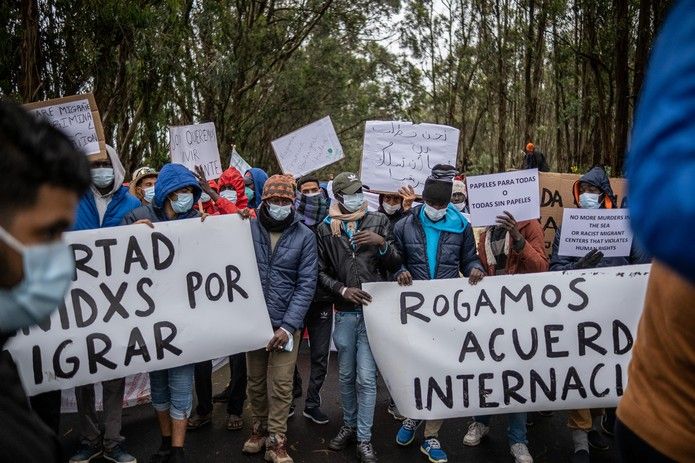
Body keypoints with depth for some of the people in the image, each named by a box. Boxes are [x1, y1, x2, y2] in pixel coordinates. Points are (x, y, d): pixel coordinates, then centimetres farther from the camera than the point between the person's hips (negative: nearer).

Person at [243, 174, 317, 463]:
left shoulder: (304, 236, -3)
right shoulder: (248, 229, 0)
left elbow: (306, 285, -6)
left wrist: (288, 326, -12)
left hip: (286, 323, -1)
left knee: (281, 385, 1)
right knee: (255, 381, 13)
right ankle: (259, 428, 33)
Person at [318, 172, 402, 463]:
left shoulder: (378, 221, 3)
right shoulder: (325, 228, 4)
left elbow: (395, 265, 3)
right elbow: (321, 272, 4)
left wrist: (382, 243, -15)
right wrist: (343, 289, -11)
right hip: (344, 312, 2)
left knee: (366, 378, -1)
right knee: (346, 375, 15)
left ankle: (364, 439, 12)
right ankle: (349, 426, 33)